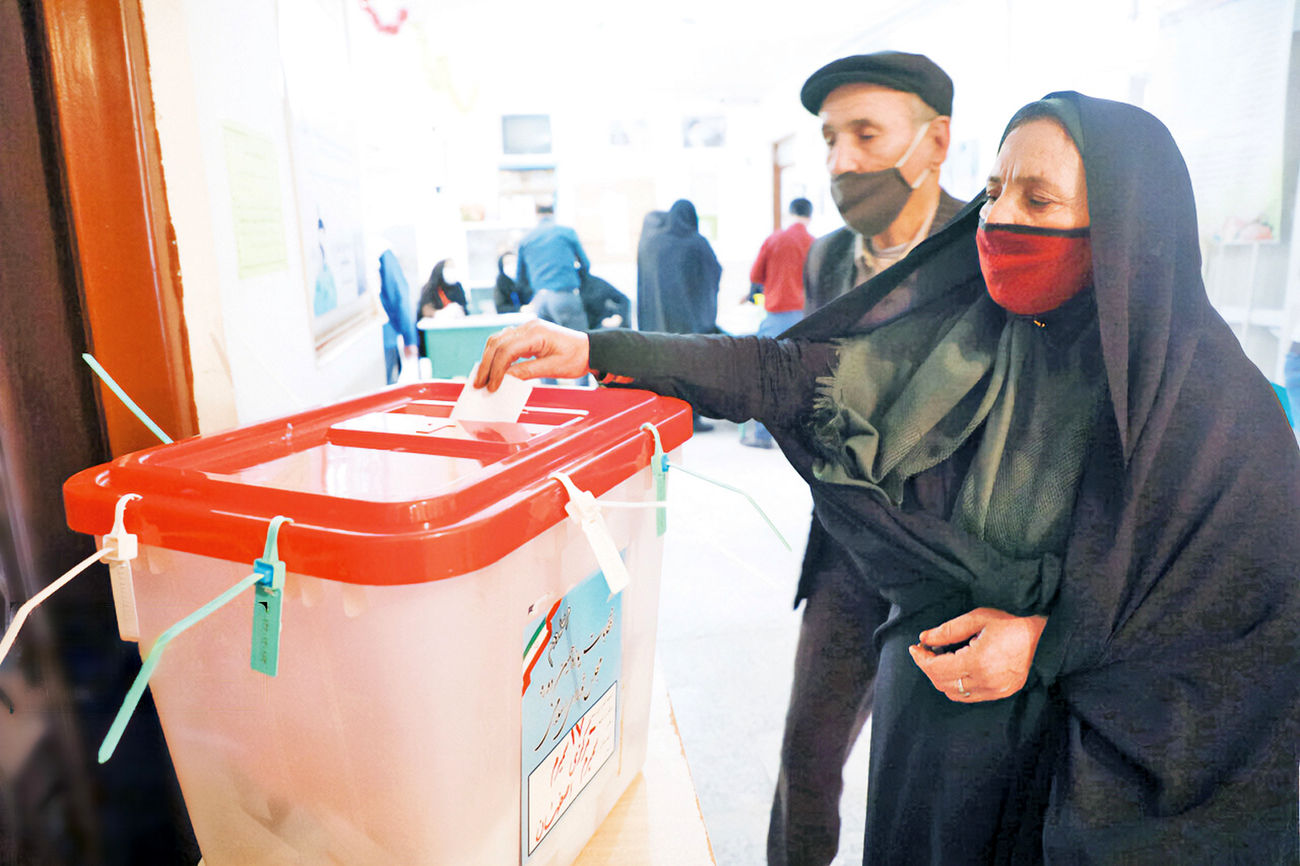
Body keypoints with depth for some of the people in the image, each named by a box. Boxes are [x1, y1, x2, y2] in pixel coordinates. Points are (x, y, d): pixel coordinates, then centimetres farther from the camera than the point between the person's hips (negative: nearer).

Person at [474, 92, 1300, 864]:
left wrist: (1051, 641, -20)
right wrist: (595, 349, -19)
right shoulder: (957, 331, -10)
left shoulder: (1213, 396, -17)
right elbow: (785, 373, -13)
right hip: (926, 705, 3)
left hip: (1078, 743, -3)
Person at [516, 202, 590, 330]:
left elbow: (520, 279, 18)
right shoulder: (567, 232, 4)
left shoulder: (525, 240, 14)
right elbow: (586, 265, 13)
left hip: (539, 300, 5)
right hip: (565, 295, -4)